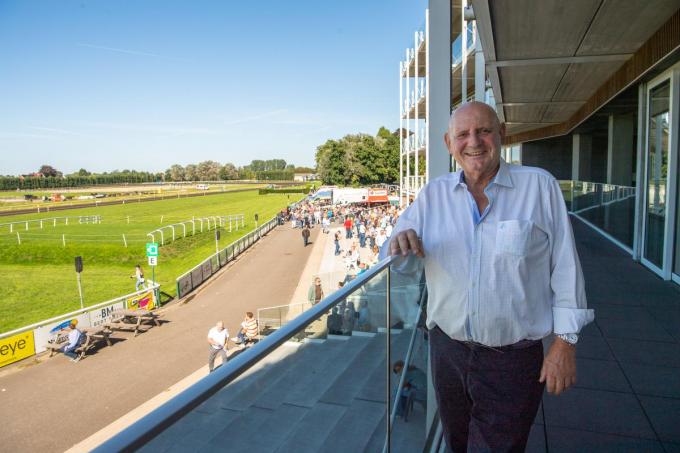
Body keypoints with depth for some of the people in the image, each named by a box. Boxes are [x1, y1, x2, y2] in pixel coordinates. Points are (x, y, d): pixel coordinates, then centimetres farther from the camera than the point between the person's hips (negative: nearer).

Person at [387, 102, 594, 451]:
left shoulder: (539, 186, -7)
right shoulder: (433, 194, 2)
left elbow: (564, 267, -5)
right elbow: (402, 265, 0)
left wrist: (565, 342, -6)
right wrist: (400, 243, -23)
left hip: (513, 360, -3)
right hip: (447, 351, 4)